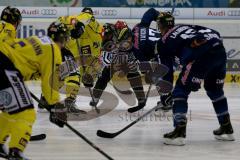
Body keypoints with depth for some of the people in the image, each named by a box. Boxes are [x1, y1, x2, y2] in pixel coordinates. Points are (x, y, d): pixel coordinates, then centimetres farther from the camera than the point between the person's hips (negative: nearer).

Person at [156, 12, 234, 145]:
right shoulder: (186, 27, 34)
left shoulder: (164, 41, 17)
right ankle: (226, 128, 35)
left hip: (200, 54, -7)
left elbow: (167, 69, 15)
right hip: (219, 49, 7)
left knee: (181, 90, 3)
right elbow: (216, 35, 26)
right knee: (215, 90, 28)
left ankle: (179, 132, -10)